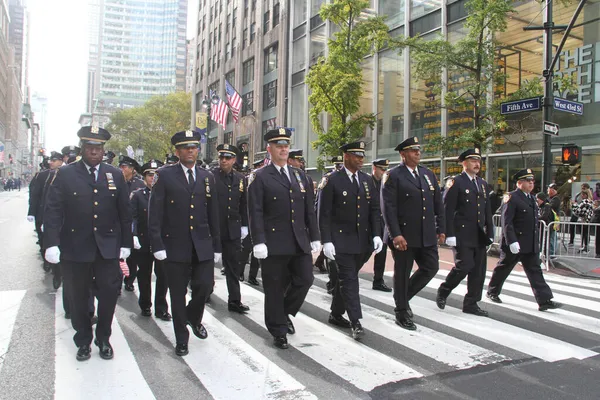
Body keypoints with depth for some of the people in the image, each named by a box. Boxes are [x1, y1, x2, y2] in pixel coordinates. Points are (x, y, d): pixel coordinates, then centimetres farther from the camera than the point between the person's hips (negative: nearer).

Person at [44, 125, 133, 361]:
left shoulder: (115, 175, 5)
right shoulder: (65, 174, -1)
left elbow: (124, 213, 6)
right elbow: (53, 211, -6)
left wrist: (126, 243, 5)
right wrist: (52, 243, -14)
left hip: (108, 248, 1)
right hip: (75, 249, -1)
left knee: (109, 294, 3)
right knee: (78, 298, 11)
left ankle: (103, 338, 25)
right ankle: (83, 341, 30)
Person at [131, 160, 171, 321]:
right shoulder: (137, 195, 3)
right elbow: (133, 217, -3)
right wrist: (134, 236, -14)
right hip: (143, 242, 0)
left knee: (163, 275, 2)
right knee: (144, 275, 12)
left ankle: (161, 309, 14)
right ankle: (145, 306, 28)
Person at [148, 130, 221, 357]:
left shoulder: (207, 177, 9)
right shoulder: (164, 175, -2)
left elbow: (213, 214, 10)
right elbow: (154, 213, -6)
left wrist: (216, 246, 9)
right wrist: (157, 244, -12)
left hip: (202, 245, 3)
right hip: (175, 245, -2)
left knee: (205, 285, -2)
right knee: (178, 294, 6)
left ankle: (194, 318, 31)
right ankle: (181, 339, 24)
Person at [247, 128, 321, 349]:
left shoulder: (300, 176, 14)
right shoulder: (259, 177, -2)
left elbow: (310, 210, 13)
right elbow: (255, 213, -9)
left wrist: (314, 237, 10)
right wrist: (259, 242, -16)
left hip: (300, 242, 5)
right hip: (274, 244, -5)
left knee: (305, 280, 5)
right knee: (275, 288, 4)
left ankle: (285, 313, 31)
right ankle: (278, 331, 21)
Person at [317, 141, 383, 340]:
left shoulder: (368, 180, 9)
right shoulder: (331, 181, -7)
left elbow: (375, 210, 8)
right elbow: (324, 213, -10)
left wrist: (376, 235, -3)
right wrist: (326, 241, -16)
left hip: (363, 241, 5)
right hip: (341, 240, -5)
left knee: (346, 278, 15)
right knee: (349, 279, -7)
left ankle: (336, 314, 29)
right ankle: (356, 323, -3)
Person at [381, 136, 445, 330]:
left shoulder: (428, 174, 13)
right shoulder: (392, 176, -7)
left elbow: (438, 204, 15)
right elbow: (388, 207, -14)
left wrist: (441, 229, 10)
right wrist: (395, 234, -20)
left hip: (427, 235, 6)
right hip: (404, 236, -6)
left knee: (431, 268, 7)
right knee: (402, 274, 5)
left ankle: (404, 296, 29)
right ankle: (401, 313, 21)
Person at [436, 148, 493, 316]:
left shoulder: (483, 184, 17)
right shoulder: (456, 182, -5)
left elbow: (487, 211, 18)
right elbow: (448, 210, -11)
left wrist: (490, 233, 12)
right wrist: (450, 235, -16)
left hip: (479, 236, 7)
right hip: (462, 235, -7)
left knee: (479, 270, 6)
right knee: (464, 265, -12)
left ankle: (471, 304, 17)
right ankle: (443, 291, 12)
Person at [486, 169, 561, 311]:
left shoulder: (532, 198, 14)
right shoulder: (511, 198, -13)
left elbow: (535, 221, 19)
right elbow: (506, 222, -19)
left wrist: (536, 241, 17)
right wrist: (512, 241, -25)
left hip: (531, 245, 7)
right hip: (514, 244, -7)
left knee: (535, 271, 3)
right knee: (503, 269, 9)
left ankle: (544, 301, 2)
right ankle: (492, 292, 26)